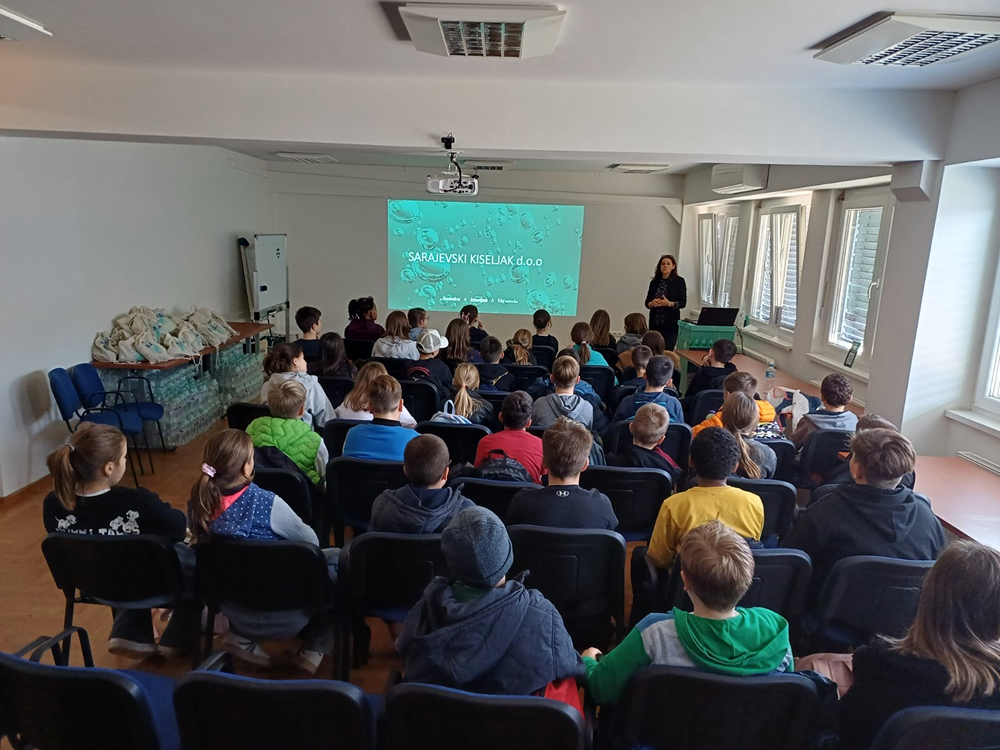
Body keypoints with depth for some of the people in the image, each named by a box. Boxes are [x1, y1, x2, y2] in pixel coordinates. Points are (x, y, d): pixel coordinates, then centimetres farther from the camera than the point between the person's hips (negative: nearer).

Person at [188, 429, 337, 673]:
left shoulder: (197, 502, -12)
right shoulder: (266, 503, -28)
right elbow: (311, 542, -12)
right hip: (282, 613, -6)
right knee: (338, 559, 13)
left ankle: (241, 637, 19)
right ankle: (313, 651, 11)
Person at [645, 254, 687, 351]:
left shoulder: (679, 281, 1)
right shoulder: (654, 282, 10)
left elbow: (683, 303, -3)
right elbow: (647, 302, 12)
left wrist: (669, 303, -19)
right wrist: (652, 303, -10)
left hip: (670, 323, -3)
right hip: (655, 323, 3)